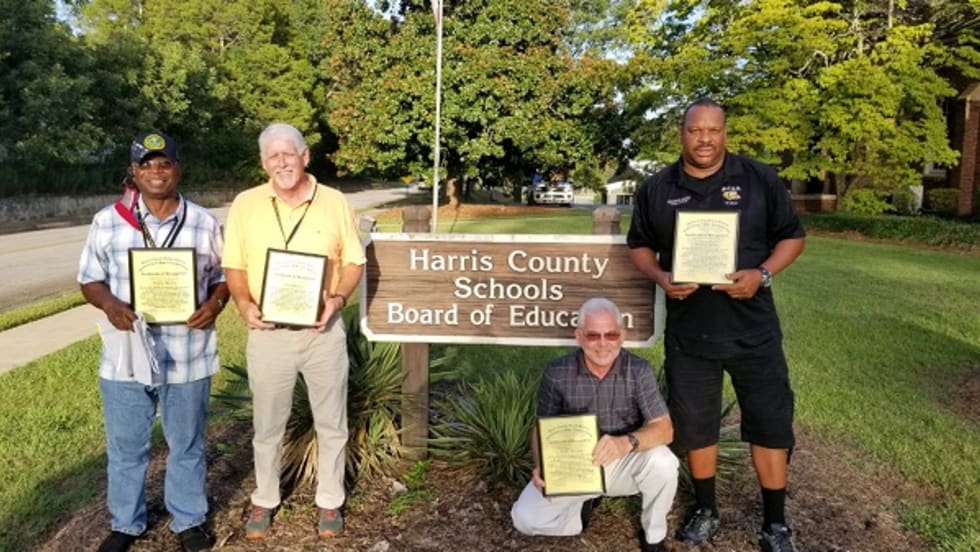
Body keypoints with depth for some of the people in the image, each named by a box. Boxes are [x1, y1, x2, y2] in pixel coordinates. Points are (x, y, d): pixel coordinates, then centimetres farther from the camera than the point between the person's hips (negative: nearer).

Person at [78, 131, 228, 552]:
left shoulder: (204, 223, 0)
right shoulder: (107, 222, 0)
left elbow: (223, 276, 7)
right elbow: (90, 279, 4)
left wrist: (215, 303, -15)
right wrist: (109, 303, -17)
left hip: (187, 358, 0)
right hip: (125, 357, 1)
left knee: (187, 445, 14)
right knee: (125, 448, 15)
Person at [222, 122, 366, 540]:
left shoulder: (335, 202, -1)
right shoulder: (245, 204, 0)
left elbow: (354, 261, 2)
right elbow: (234, 266, 4)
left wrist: (338, 298, -15)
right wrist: (244, 304, -13)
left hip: (323, 330, 0)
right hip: (268, 333, 0)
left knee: (331, 423, 11)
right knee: (267, 426, 14)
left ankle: (329, 501, 30)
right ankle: (264, 501, 34)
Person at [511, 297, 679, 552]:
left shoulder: (639, 370, -15)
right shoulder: (557, 373, -13)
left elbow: (664, 428, -19)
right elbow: (541, 428, -6)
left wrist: (627, 442, -41)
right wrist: (540, 466, -28)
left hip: (623, 463, 0)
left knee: (663, 462, -31)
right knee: (526, 518, -17)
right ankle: (581, 502, 15)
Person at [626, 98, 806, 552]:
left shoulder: (759, 179, -3)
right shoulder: (656, 189, 2)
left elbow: (791, 236, 2)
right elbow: (639, 246, 9)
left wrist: (762, 274, -16)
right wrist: (661, 278, -11)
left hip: (752, 329, -1)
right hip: (687, 331, 2)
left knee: (770, 423, 5)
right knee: (694, 424, 12)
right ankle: (705, 512, 32)